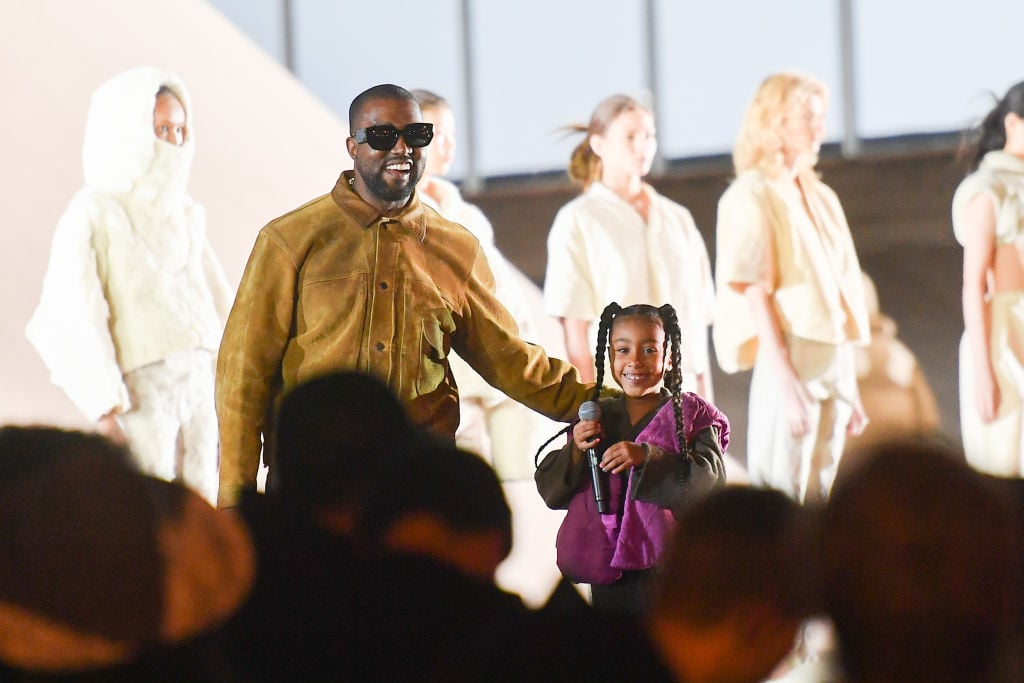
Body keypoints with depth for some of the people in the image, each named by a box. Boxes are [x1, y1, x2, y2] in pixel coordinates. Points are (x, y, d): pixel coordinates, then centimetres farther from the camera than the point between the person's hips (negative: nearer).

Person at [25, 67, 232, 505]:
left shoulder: (185, 215, 15)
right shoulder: (94, 215, -5)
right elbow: (72, 321, -11)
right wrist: (106, 411, -17)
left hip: (200, 392, 6)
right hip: (139, 397, -6)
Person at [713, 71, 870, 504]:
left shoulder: (821, 198, 16)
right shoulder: (752, 196, -6)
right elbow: (754, 294, -12)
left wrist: (851, 386, 14)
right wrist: (787, 382, -18)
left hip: (834, 369, 7)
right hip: (789, 365, -7)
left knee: (820, 497, 7)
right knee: (780, 501, -8)